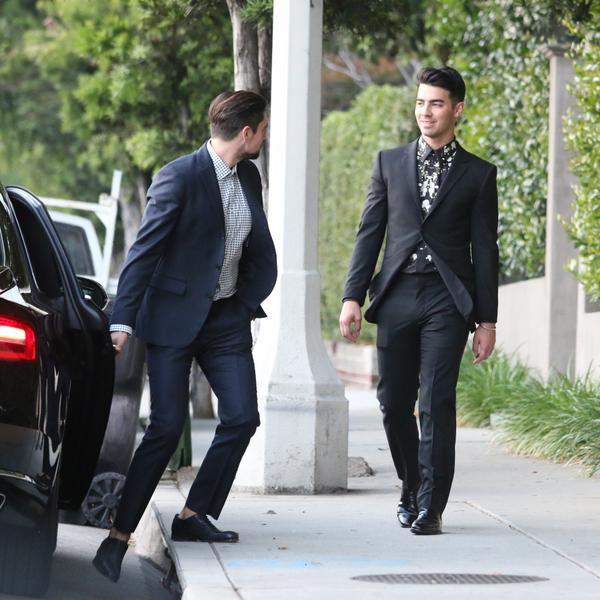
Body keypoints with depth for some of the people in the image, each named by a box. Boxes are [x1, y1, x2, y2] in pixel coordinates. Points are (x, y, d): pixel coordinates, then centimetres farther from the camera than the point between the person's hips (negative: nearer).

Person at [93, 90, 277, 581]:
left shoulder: (249, 177, 8)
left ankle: (194, 517, 10)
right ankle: (119, 537, -3)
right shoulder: (179, 177, -14)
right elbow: (144, 252, -16)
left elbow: (263, 256, 17)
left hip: (226, 319, 7)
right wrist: (123, 320, -21)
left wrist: (247, 303, 5)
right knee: (167, 427, -9)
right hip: (174, 319, -6)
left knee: (242, 417, -4)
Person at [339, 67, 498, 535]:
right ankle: (412, 486, 26)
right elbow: (370, 232, 10)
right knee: (394, 403, 5)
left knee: (437, 404, -10)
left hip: (447, 301, -3)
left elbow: (484, 250, 6)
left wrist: (487, 319, 2)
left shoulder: (478, 174, 6)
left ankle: (431, 507, -6)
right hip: (397, 297, 3)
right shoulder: (390, 163, 12)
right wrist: (353, 297, 1)